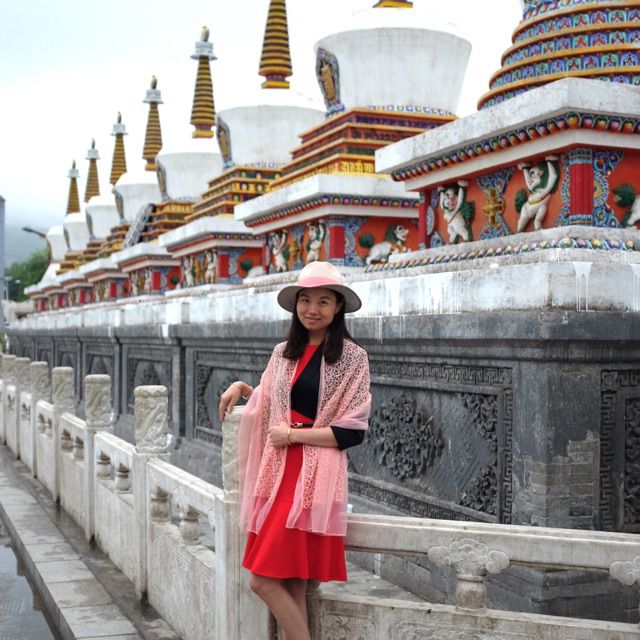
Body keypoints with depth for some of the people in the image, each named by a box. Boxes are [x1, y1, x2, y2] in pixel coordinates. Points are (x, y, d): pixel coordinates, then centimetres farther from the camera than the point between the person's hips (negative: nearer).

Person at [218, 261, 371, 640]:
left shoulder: (352, 356, -6)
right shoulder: (283, 352, 10)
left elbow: (353, 431, -10)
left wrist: (293, 434, -10)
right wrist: (242, 388, 8)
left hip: (314, 475, -6)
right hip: (278, 471, 6)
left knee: (264, 579, -9)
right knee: (292, 583, 10)